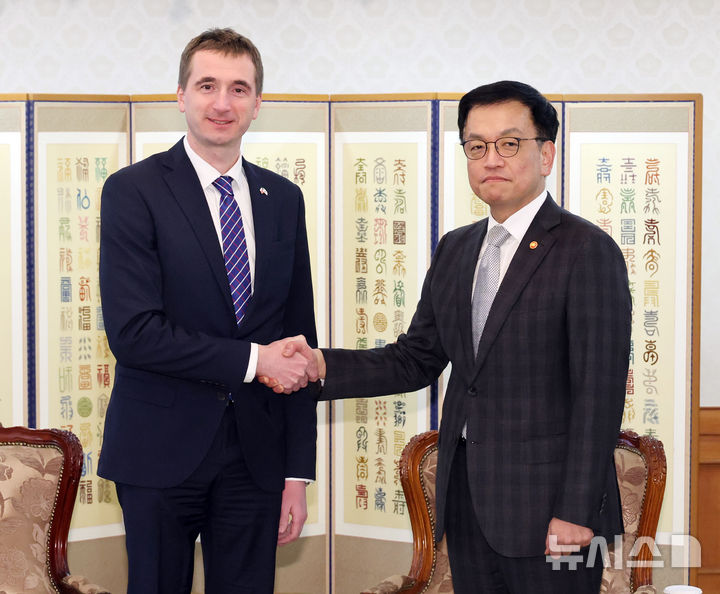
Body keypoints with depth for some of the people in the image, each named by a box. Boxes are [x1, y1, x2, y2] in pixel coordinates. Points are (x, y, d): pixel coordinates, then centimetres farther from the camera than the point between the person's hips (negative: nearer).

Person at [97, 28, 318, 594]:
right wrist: (251, 360, -15)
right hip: (161, 452, -3)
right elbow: (132, 332, -16)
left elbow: (299, 340, 9)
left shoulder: (283, 198, 9)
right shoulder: (133, 191, -6)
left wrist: (298, 471, 5)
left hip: (257, 454, 4)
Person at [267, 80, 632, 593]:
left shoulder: (588, 251, -9)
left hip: (546, 497, -6)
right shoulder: (455, 250, 13)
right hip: (466, 493, 6)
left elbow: (599, 393, -14)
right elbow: (415, 360, 12)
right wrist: (321, 366, -3)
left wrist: (576, 512, -18)